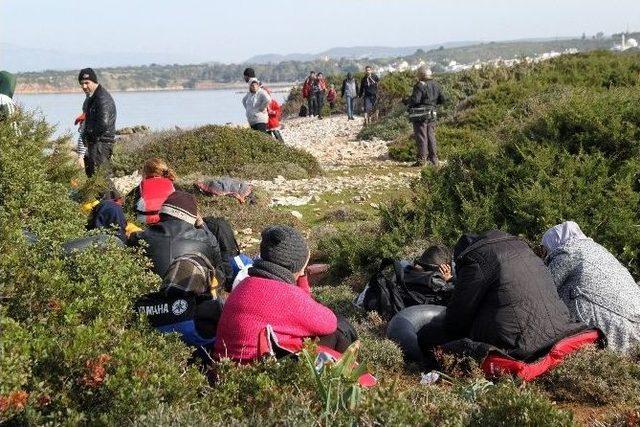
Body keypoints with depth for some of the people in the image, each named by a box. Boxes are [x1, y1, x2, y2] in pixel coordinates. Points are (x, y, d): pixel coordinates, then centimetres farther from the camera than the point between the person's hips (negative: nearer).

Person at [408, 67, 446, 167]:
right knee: (431, 136, 13)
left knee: (421, 137, -3)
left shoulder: (420, 86, -14)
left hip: (420, 115, -7)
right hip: (432, 114, 7)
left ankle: (422, 159, -4)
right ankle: (434, 159, 15)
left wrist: (410, 103, -2)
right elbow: (442, 99, 10)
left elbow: (415, 100, -22)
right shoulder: (435, 86, 8)